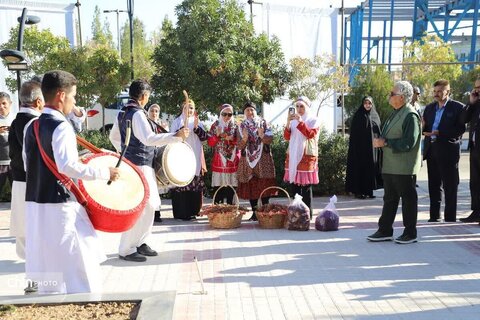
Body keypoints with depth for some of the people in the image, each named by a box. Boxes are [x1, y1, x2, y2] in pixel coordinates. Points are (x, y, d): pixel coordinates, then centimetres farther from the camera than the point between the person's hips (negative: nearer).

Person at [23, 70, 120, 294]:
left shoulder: (31, 126, 11)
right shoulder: (61, 126, -14)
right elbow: (68, 165, -27)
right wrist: (105, 173, -20)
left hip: (35, 205, 9)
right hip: (60, 206, -9)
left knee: (49, 271, 16)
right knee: (83, 271, -3)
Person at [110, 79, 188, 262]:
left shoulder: (123, 113, 12)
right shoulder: (137, 114, -17)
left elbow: (113, 136, 24)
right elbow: (149, 138, -31)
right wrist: (176, 136, -31)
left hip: (130, 163, 10)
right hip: (139, 165, -10)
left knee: (149, 205, 16)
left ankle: (139, 242, 23)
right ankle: (126, 250, 1)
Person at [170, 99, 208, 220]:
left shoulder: (198, 122, 14)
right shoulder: (177, 122, 6)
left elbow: (204, 137, 2)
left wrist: (196, 127, -14)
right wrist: (184, 126, -19)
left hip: (195, 158, 3)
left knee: (195, 185, 1)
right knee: (181, 183, -7)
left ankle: (193, 211, 10)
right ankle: (181, 212, -3)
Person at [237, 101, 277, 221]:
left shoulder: (263, 123, 6)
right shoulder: (241, 126, 8)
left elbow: (270, 139, -4)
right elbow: (239, 146, 3)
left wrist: (262, 136, -24)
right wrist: (244, 139, -18)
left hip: (263, 159, -1)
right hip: (248, 160, 1)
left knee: (264, 185, -4)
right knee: (251, 186, -1)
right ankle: (254, 212, 5)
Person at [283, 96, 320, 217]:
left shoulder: (314, 120, 4)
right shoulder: (293, 120, 15)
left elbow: (310, 134, -12)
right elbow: (287, 137, 6)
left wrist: (300, 121, -17)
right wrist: (288, 122, -8)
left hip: (307, 155, -4)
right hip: (293, 155, 4)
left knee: (306, 185, -6)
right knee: (294, 185, 3)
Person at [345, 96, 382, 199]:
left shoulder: (375, 116, 12)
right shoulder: (358, 116, -2)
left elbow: (378, 132, 15)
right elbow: (354, 133, -6)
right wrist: (355, 147, -13)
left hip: (373, 147, 5)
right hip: (360, 147, -5)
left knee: (371, 167, 5)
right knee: (360, 167, -4)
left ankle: (369, 190, 11)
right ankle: (358, 191, 2)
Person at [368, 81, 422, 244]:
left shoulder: (411, 115, -15)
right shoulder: (394, 113, 14)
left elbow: (408, 143, -23)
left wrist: (385, 143, -19)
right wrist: (379, 141, 6)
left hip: (404, 168, -9)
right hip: (389, 166, 9)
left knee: (408, 199, 3)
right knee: (389, 198, 14)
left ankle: (410, 233, 14)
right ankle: (385, 231, 22)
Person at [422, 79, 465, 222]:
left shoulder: (457, 107, -5)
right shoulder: (429, 108, 13)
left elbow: (460, 129, -12)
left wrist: (439, 133, -18)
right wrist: (424, 129, -10)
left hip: (448, 151, -6)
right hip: (431, 150, 6)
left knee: (450, 186, 2)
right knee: (434, 185, 12)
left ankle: (450, 218, 10)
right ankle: (434, 216, 22)